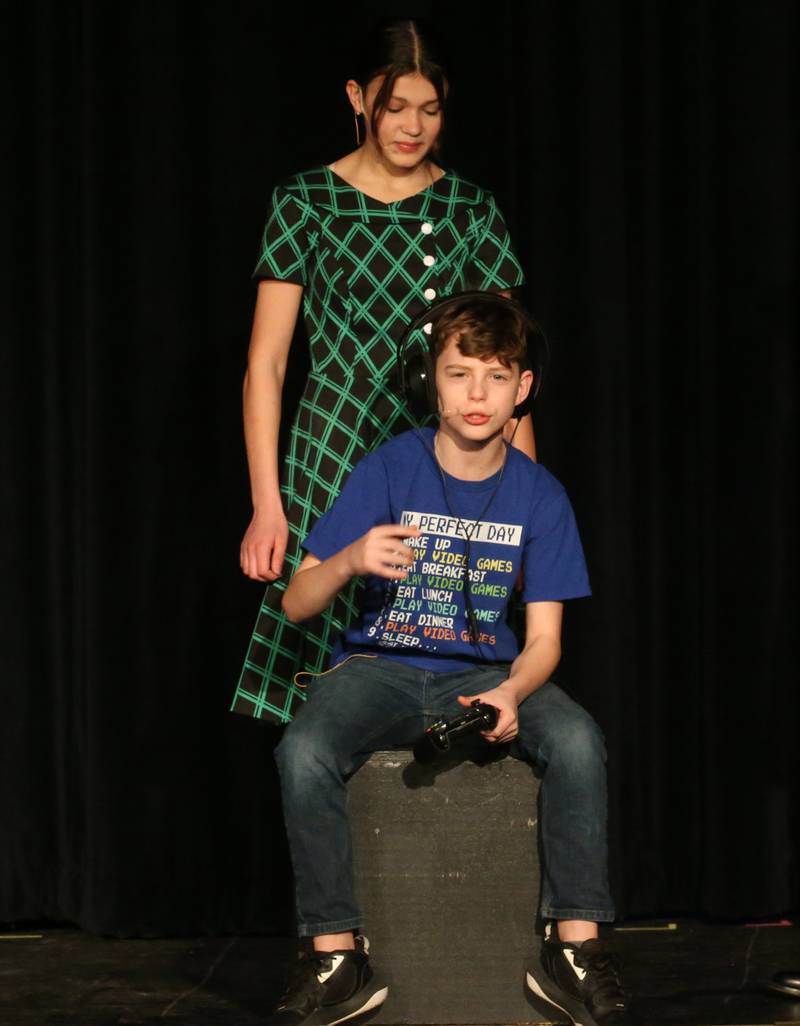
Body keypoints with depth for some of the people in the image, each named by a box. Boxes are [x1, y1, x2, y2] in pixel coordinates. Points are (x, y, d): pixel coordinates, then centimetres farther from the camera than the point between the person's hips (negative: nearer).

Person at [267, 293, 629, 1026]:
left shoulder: (540, 495, -2)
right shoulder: (388, 470, -7)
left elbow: (544, 637, -2)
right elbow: (297, 604, -7)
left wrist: (512, 694, -25)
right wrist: (349, 562, -30)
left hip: (486, 673, 1)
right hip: (381, 667, -1)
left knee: (578, 740, -30)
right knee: (304, 752, -33)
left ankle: (574, 945, -18)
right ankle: (337, 955, -21)